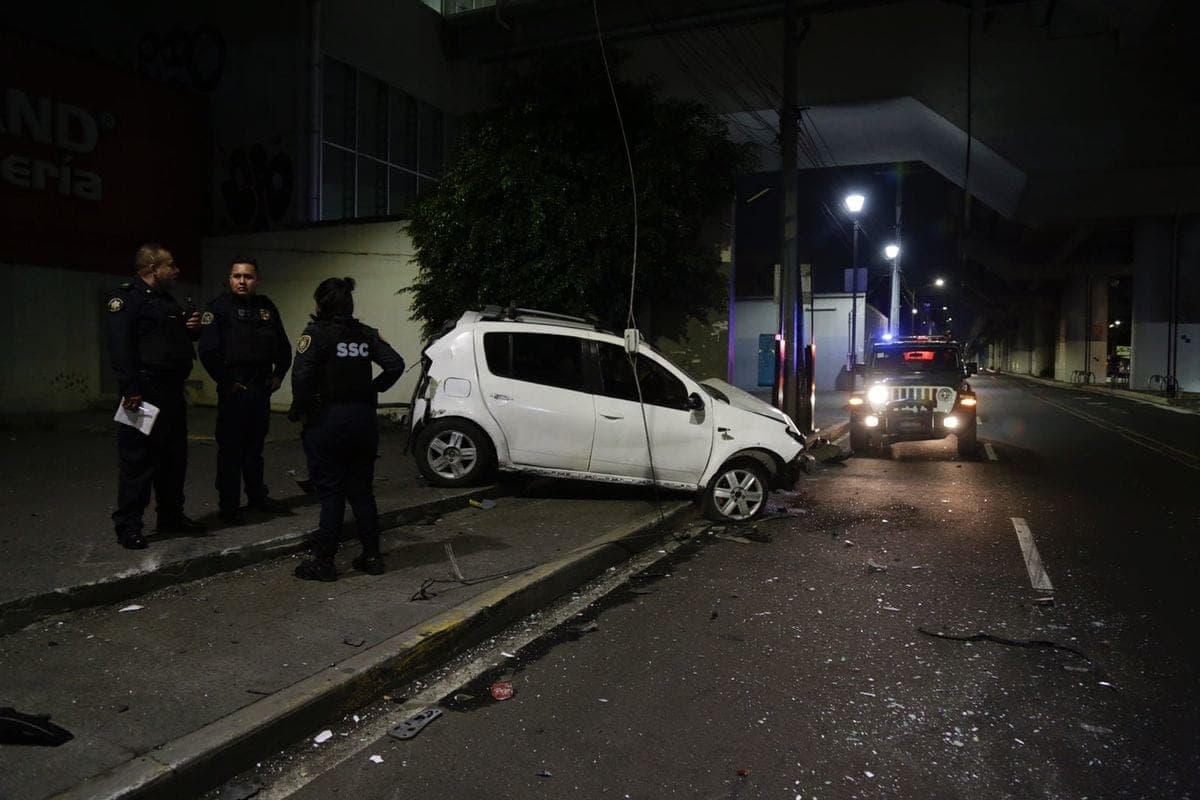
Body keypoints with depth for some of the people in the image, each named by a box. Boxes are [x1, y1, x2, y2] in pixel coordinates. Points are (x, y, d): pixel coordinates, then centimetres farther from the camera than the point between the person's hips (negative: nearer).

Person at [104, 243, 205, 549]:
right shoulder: (127, 297, -9)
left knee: (175, 457, 15)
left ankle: (171, 515, 28)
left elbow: (179, 338, 32)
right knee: (138, 460, -4)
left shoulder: (167, 300, 19)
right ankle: (128, 526, 5)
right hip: (145, 394, -9)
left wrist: (192, 327, 9)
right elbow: (120, 346, -20)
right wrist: (130, 391, -27)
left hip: (172, 393, 9)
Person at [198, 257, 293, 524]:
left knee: (255, 445, 17)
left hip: (262, 389, 6)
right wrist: (226, 382, -14)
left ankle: (257, 496, 28)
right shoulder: (219, 308, -6)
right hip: (234, 390, -6)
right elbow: (208, 351, -15)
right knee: (231, 449, 0)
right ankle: (229, 506, 8)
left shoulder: (267, 307, 12)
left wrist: (279, 374, 12)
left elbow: (283, 346, 20)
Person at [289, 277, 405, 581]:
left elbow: (301, 375, -20)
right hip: (363, 420, 5)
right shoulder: (366, 334, 6)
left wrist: (298, 410, -6)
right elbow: (395, 364, -1)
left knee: (330, 492, 2)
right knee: (361, 490, 13)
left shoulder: (317, 333, -9)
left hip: (327, 422, -5)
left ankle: (323, 562, 8)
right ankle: (372, 556, 17)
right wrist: (372, 390, 9)